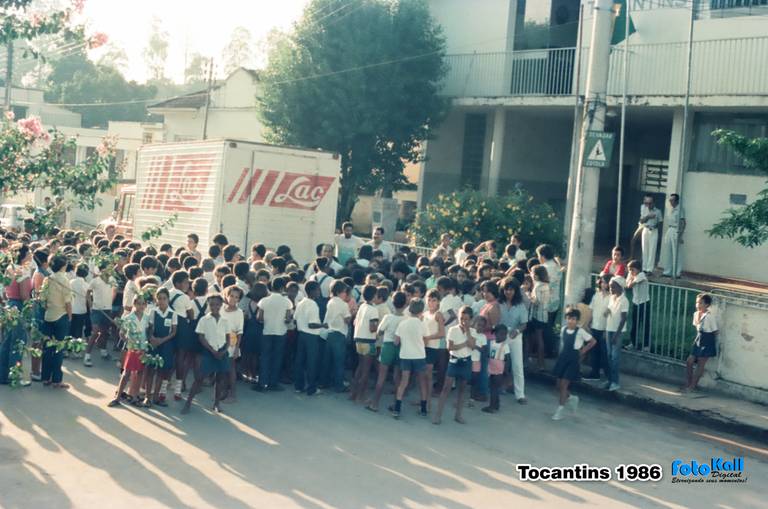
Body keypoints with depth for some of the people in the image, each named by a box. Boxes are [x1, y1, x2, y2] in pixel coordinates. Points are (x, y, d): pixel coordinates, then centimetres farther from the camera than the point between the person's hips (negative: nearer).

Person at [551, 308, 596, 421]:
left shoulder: (580, 331, -13)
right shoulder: (563, 329, 2)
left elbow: (593, 341, -4)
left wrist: (582, 351, -3)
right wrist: (565, 350, 9)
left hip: (573, 359, -6)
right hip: (563, 357, 6)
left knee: (564, 384, -8)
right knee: (559, 385, 7)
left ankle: (560, 410, 2)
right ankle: (571, 398, 34)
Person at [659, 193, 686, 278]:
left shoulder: (680, 209, -10)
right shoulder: (670, 209, 14)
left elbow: (683, 223, -13)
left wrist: (680, 235, -18)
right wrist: (666, 233, 15)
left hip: (676, 231, -8)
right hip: (669, 230, 8)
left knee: (676, 253, -6)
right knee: (667, 252, 9)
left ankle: (677, 273, -2)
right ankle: (667, 271, 16)